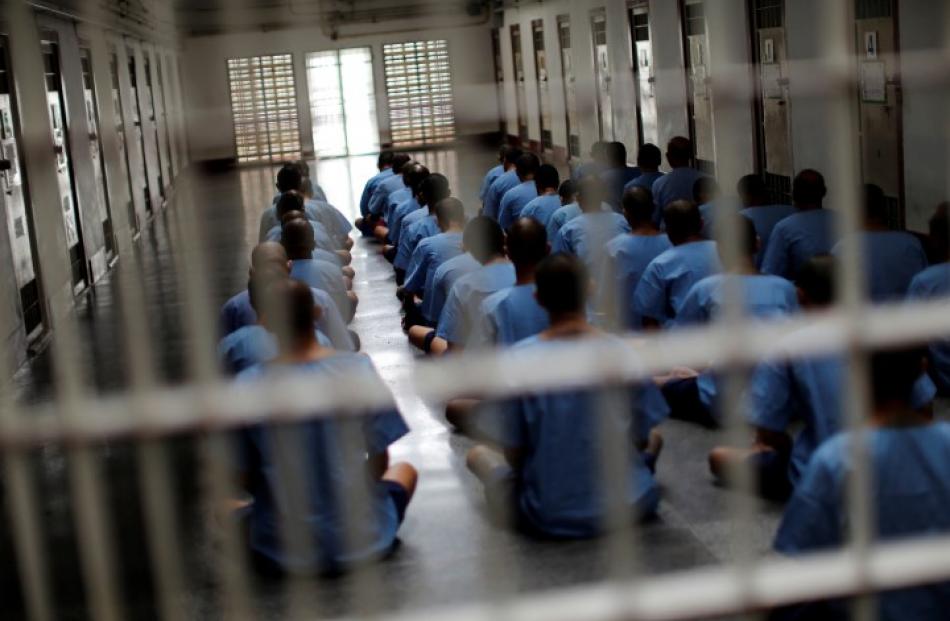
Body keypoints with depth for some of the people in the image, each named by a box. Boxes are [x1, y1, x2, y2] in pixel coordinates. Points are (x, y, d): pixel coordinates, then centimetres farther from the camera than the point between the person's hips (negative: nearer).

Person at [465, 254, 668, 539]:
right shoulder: (624, 356, -10)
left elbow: (514, 454, -8)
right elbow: (641, 439, 0)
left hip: (545, 519, -2)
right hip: (627, 509, 2)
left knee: (477, 454, 25)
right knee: (654, 439, 32)